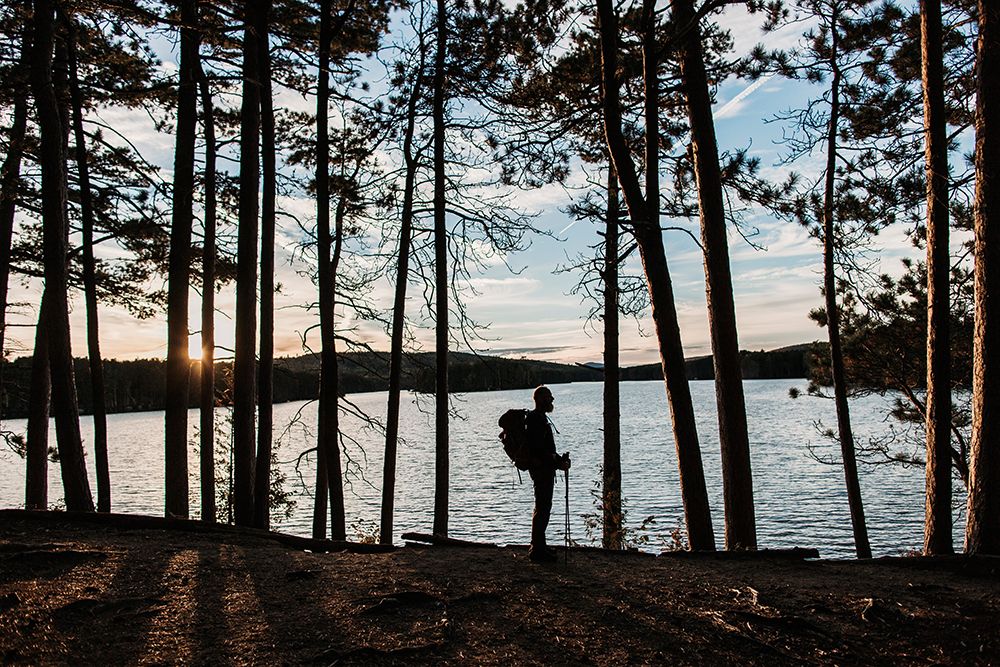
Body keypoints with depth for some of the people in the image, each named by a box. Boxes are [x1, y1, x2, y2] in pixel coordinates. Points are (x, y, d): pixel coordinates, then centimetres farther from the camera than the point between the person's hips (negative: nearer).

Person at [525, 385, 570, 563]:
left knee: (543, 508, 17)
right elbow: (539, 448, -23)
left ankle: (538, 546, 26)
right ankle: (537, 550, -3)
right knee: (542, 509, -8)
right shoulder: (537, 419, -16)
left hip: (544, 468, 11)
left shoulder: (539, 418, 18)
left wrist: (559, 460, 11)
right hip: (541, 468, -11)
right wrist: (557, 463, -19)